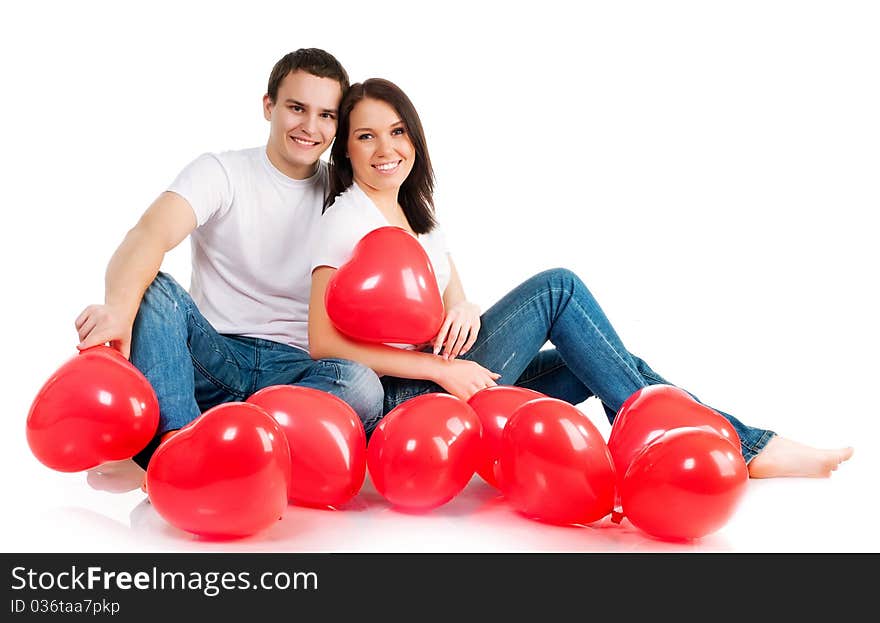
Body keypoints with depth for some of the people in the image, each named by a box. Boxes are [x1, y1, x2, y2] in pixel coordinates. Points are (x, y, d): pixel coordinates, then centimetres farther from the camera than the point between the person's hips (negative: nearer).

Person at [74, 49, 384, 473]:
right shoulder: (220, 173, -1)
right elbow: (149, 235, -20)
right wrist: (119, 308, -42)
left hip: (295, 369, 2)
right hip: (214, 356, -1)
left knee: (362, 385, -32)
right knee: (153, 287, -27)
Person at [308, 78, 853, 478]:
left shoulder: (417, 212, 16)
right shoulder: (349, 218, -10)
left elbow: (453, 300, 11)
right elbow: (323, 342, -19)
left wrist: (463, 311, -15)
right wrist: (441, 369, -22)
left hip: (452, 383, 8)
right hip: (404, 401, -8)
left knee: (601, 362, -2)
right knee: (557, 287, -16)